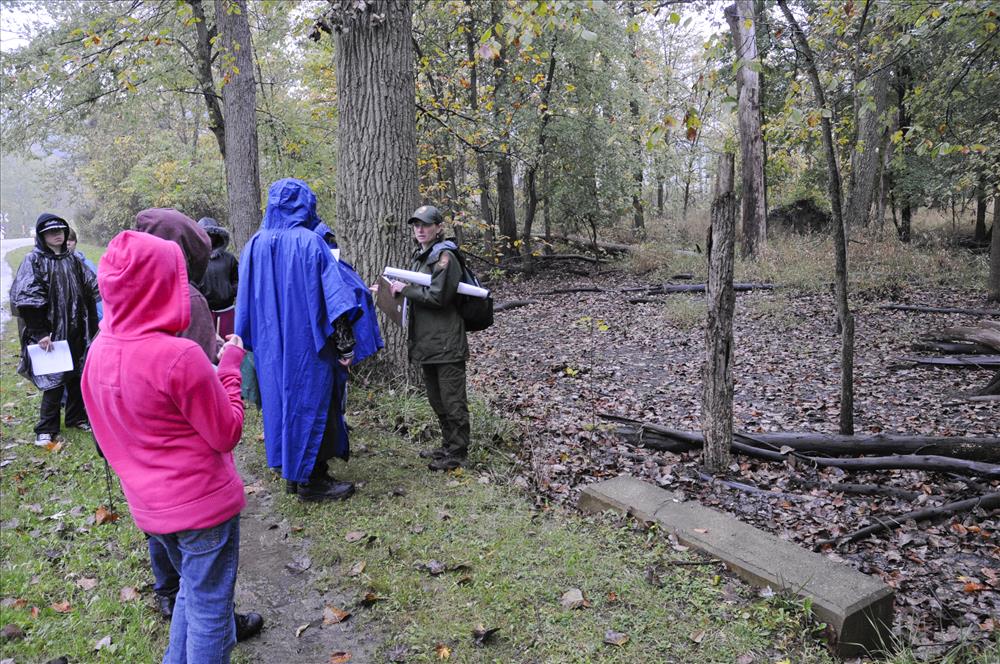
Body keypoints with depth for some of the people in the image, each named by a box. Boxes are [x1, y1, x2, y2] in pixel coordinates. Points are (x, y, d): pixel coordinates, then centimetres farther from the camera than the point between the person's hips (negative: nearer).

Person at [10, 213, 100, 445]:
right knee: (54, 379, -1)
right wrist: (39, 333, -18)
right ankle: (46, 429, 13)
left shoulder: (73, 260, 9)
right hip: (52, 331, -5)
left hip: (76, 331, 5)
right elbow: (27, 299, -13)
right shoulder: (34, 260, -6)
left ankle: (77, 417, 29)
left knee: (78, 375, 12)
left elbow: (92, 287, 11)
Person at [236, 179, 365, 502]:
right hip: (308, 342, -6)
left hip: (271, 346, 6)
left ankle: (292, 472, 27)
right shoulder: (309, 241, -12)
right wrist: (345, 343, -12)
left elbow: (245, 302, 9)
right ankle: (311, 478, 11)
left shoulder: (254, 245, 4)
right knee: (312, 402, 4)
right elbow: (333, 293, -16)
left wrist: (251, 343, 19)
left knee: (282, 400, 15)